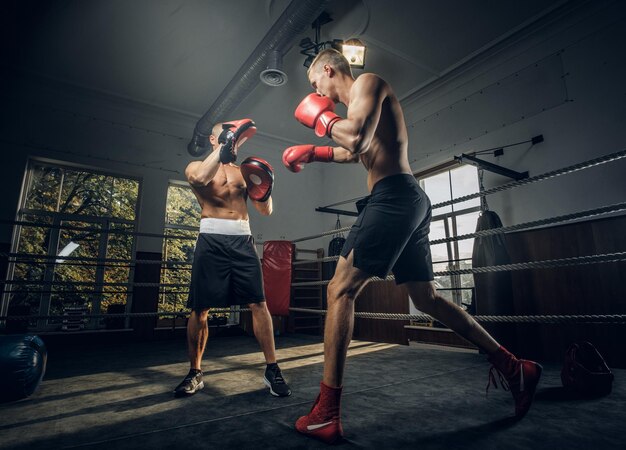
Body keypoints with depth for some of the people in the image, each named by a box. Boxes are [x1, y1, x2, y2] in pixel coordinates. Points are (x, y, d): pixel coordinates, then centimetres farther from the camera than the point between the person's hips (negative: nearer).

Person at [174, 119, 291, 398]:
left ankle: (272, 370, 4)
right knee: (200, 309, 2)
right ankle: (195, 373, 19)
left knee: (258, 304, -6)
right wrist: (223, 148, -13)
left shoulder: (243, 172, 19)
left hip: (242, 241, 2)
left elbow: (266, 211, 17)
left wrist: (265, 190, -3)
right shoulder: (196, 166, 11)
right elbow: (200, 178, -18)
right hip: (212, 240, -2)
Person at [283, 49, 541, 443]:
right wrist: (313, 153, 34)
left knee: (340, 290, -12)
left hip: (393, 196, -10)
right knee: (427, 299, 14)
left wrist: (322, 118, 0)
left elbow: (357, 139, -18)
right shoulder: (363, 101, 28)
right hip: (409, 202, 10)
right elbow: (357, 152, 41)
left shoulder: (367, 82, 1)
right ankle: (515, 369, 24)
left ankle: (327, 415, -9)